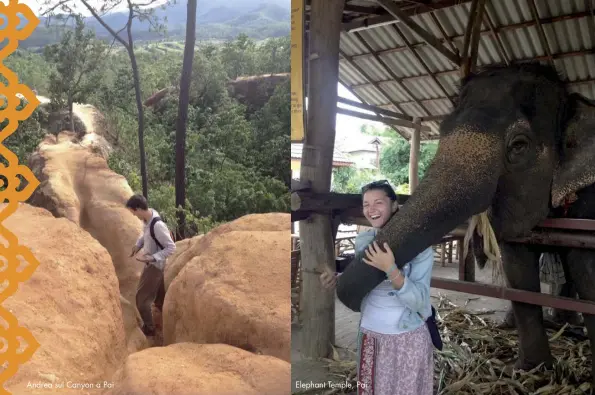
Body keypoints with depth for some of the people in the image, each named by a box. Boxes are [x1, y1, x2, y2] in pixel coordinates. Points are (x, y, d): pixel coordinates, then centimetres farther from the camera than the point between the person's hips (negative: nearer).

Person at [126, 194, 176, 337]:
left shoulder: (157, 225, -34)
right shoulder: (149, 216, -6)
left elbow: (171, 248, -27)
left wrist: (151, 258, -30)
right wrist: (138, 245, 1)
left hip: (154, 265, -9)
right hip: (152, 263, 9)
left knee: (142, 297, 4)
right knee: (158, 296, 23)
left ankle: (148, 328, 22)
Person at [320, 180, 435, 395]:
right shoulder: (362, 240, -4)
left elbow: (418, 302, -23)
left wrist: (390, 269, -35)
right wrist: (337, 279, -9)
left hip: (407, 338, -4)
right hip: (370, 334, 4)